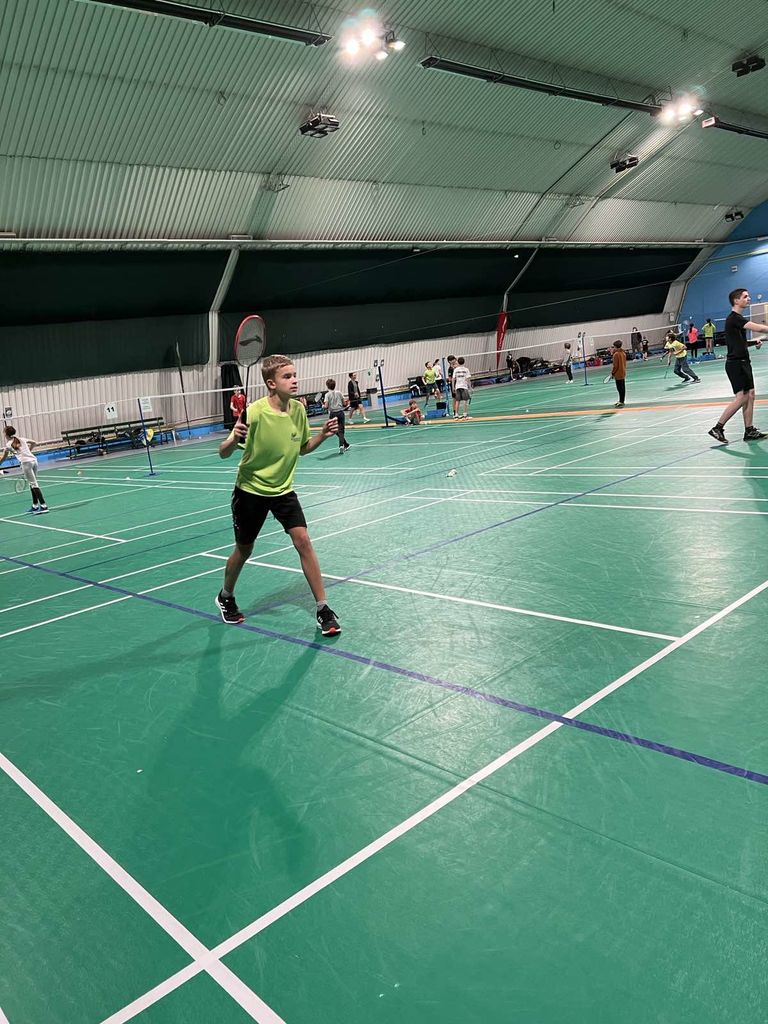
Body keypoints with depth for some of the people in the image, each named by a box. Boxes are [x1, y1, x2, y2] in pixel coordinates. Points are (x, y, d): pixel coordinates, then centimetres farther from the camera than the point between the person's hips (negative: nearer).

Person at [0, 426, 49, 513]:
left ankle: (43, 506, -16)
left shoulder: (8, 444, 6)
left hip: (26, 463, -6)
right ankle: (35, 505, 20)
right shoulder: (21, 439, 19)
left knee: (34, 484, -9)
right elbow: (34, 442, 32)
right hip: (34, 460, 6)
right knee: (33, 484, 16)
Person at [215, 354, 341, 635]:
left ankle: (323, 609, -3)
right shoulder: (255, 412, -22)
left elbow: (302, 448, 9)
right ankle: (226, 597, 39)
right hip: (250, 490, -3)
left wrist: (322, 435, -10)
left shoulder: (298, 409, -7)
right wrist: (234, 438, -40)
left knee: (303, 541, -11)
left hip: (283, 489, 3)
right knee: (244, 549, 11)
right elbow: (223, 454, -18)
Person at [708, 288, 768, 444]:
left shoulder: (738, 318, 17)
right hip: (736, 363, -10)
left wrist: (754, 342, 8)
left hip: (743, 362, 10)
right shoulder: (734, 318, -14)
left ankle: (749, 431, 8)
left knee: (750, 394, 6)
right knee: (741, 397, -11)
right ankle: (717, 428, -7)